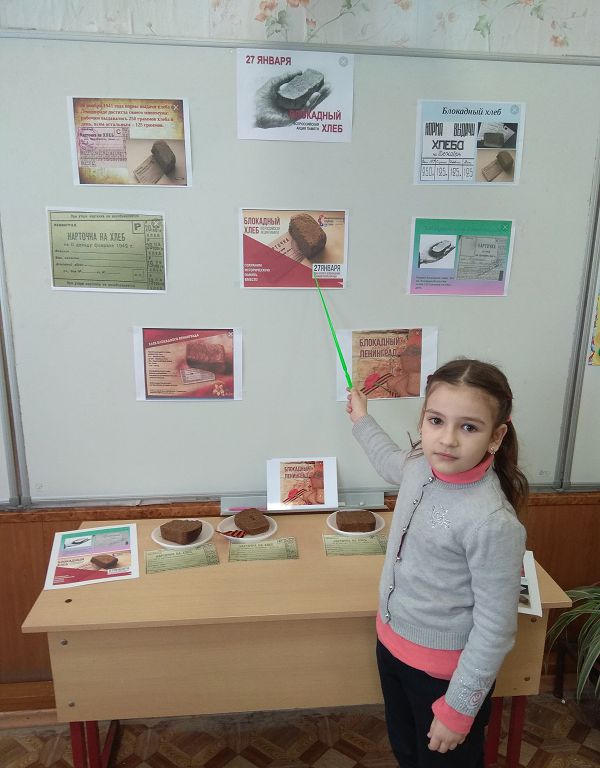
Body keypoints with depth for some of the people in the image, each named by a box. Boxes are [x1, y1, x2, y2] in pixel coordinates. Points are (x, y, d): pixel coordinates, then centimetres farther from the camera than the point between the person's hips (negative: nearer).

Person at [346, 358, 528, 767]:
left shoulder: (493, 522, -32)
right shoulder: (422, 465, -11)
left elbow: (495, 630, -23)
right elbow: (390, 461, 16)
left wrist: (458, 709, -15)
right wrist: (362, 419, 27)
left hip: (444, 669, -6)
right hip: (392, 643, 6)